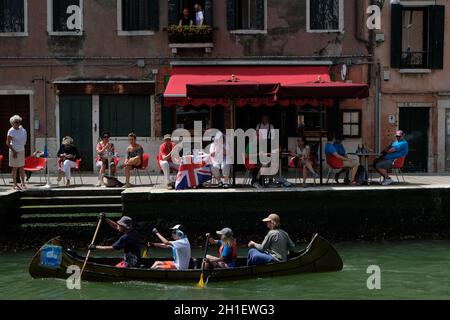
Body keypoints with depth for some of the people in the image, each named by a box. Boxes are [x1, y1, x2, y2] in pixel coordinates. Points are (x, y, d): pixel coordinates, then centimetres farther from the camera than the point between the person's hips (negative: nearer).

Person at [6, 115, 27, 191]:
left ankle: (23, 183, 16)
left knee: (21, 167, 10)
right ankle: (15, 184, 6)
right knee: (15, 168, 0)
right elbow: (8, 143, -14)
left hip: (22, 151, 6)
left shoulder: (21, 129, 4)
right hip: (15, 151, -6)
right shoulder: (11, 131, -14)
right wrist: (13, 151, -16)